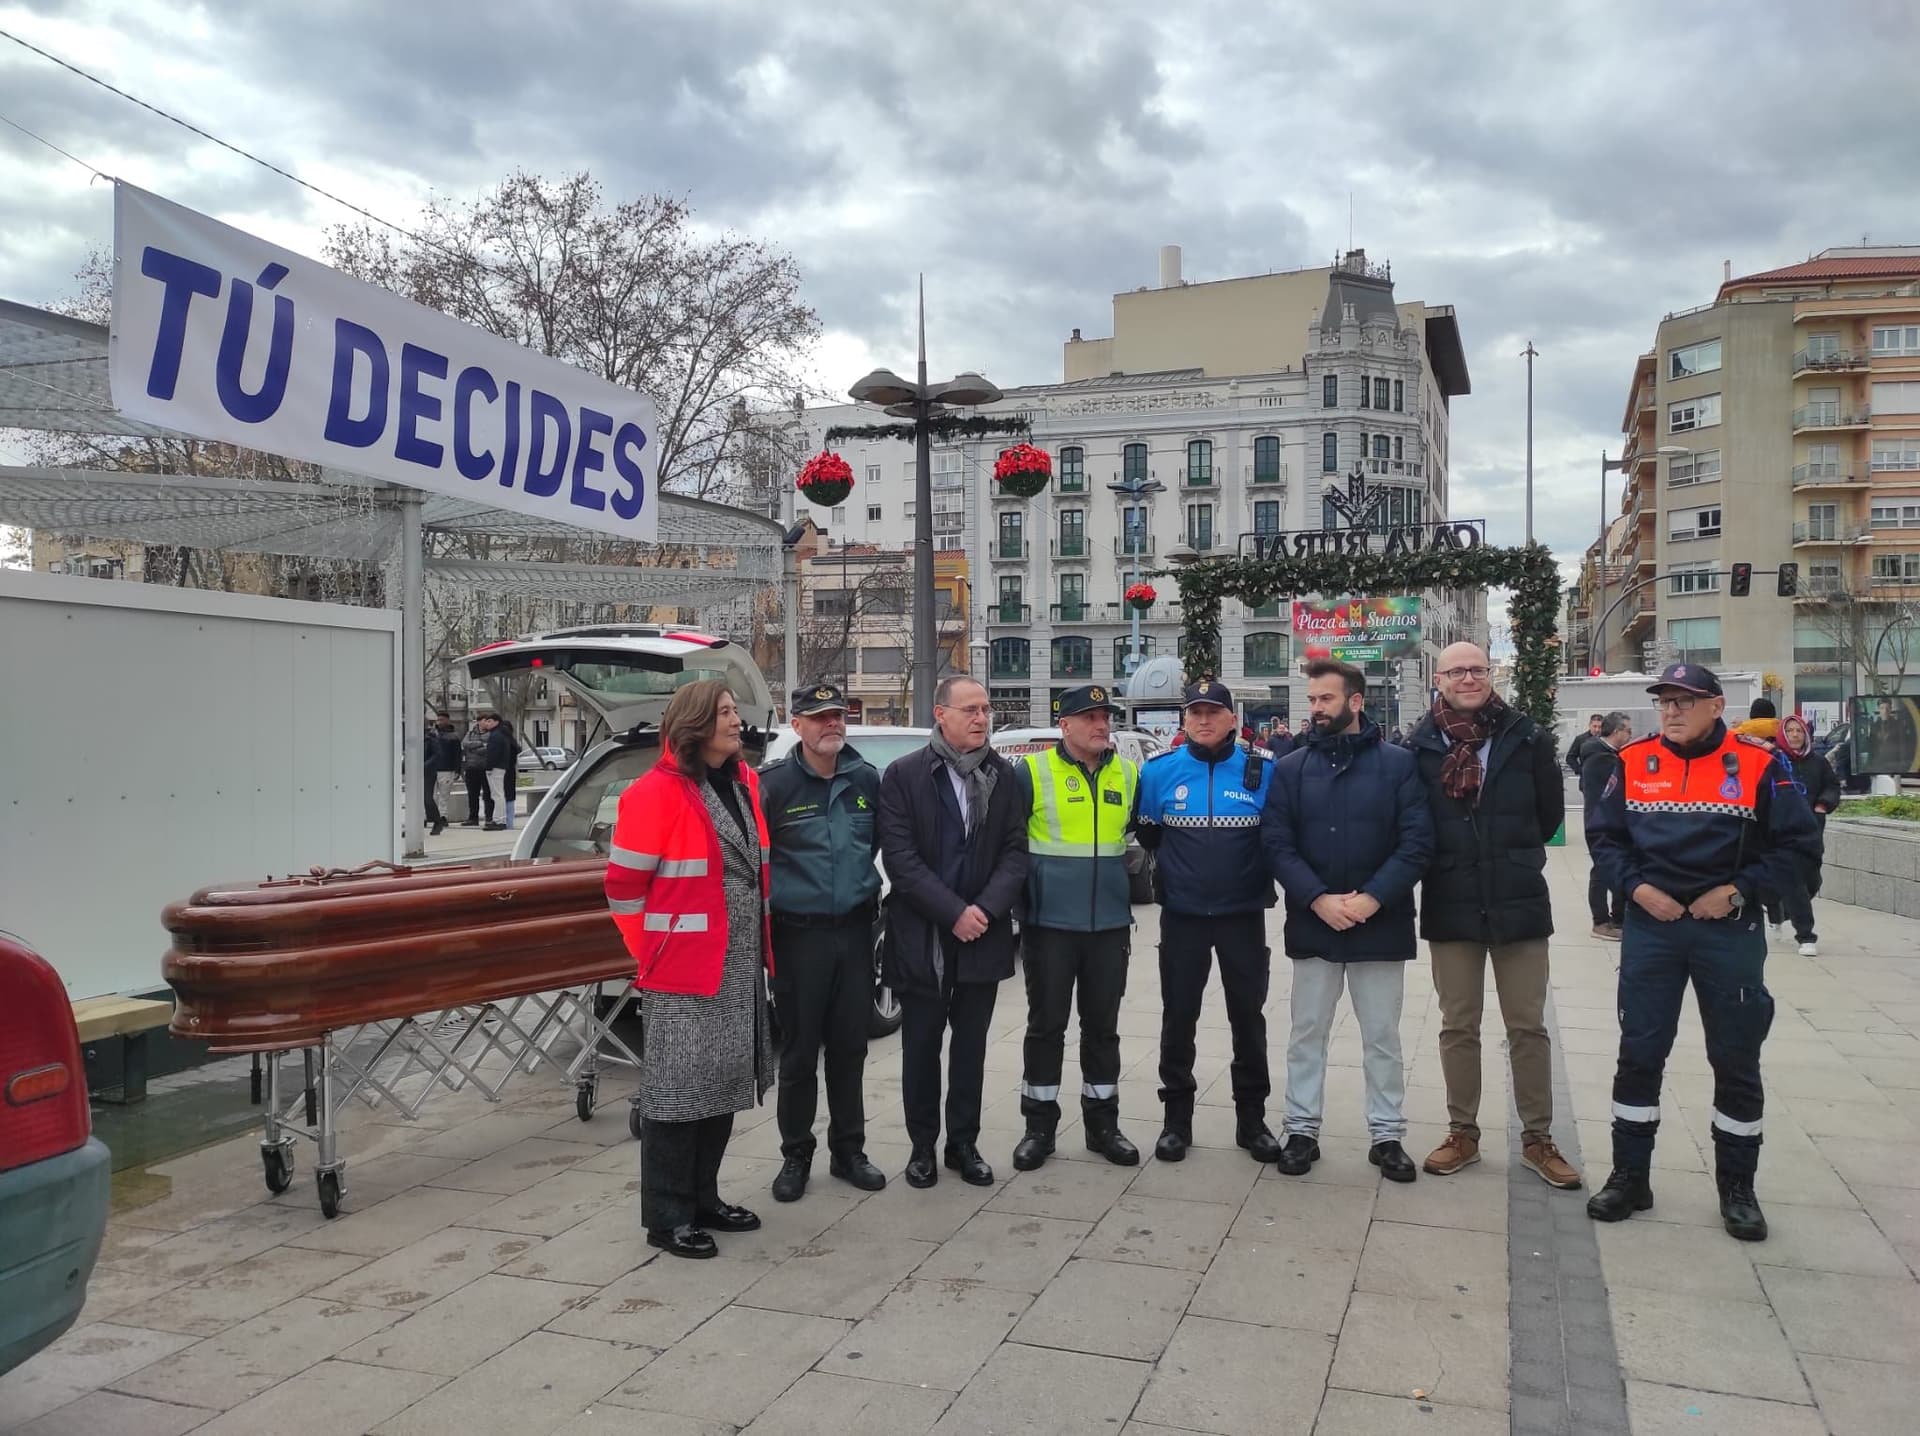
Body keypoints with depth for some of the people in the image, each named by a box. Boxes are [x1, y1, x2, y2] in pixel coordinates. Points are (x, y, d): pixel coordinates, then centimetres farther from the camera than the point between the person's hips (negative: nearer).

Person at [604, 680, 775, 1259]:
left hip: (742, 967, 8)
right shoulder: (656, 792, -14)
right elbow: (623, 885, -11)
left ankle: (703, 1199, 29)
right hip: (685, 970, -8)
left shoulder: (744, 782, 8)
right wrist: (656, 951, -5)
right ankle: (667, 1218, 12)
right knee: (677, 1091, 1)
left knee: (724, 1086, 15)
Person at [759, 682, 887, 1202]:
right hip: (798, 933, -3)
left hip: (855, 929, 4)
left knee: (850, 1047, 12)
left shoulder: (867, 778, 3)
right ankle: (796, 1155, 20)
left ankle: (848, 1149, 26)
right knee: (799, 1052, 6)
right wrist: (770, 908, -3)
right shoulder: (773, 783, -10)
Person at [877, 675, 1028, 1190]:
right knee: (921, 1046, 8)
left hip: (982, 934, 2)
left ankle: (964, 1143, 24)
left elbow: (1015, 851, 0)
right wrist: (953, 913, -17)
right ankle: (922, 1145, 22)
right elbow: (900, 857, -11)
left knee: (971, 1047, 11)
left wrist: (986, 909, -14)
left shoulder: (1003, 775, 4)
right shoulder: (903, 775, -5)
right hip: (921, 935, -2)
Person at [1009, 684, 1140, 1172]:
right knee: (1046, 1026, 6)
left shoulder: (1128, 775, 5)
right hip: (1049, 924, -3)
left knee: (1102, 1026, 12)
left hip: (1111, 925, 3)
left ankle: (1102, 1123, 23)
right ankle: (1039, 1126, 17)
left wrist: (1129, 873, 9)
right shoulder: (1031, 772, -6)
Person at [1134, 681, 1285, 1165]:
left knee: (1248, 1017, 10)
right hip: (1182, 915, 0)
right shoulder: (1159, 771, -4)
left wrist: (1260, 875, -7)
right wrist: (1178, 866, 5)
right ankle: (1176, 1118, 21)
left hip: (1244, 914, 0)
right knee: (1178, 1017, 8)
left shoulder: (1263, 772, -5)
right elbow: (1148, 833, 8)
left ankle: (1252, 1119, 23)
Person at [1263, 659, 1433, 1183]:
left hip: (1380, 925, -1)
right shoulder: (1291, 768, 3)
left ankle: (1387, 1135, 21)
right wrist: (1319, 899, -15)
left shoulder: (1398, 763, -1)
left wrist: (1372, 898, -16)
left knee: (1382, 1037, 9)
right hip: (1312, 924, 1)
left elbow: (1417, 840, -7)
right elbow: (1276, 843, -3)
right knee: (1307, 1035, 10)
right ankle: (1302, 1130, 21)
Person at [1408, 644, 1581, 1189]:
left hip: (1519, 906, 0)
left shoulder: (1527, 738, -3)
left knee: (1528, 1026, 9)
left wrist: (1516, 858, 10)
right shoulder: (1420, 746, -4)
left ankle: (1538, 1138, 21)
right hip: (1449, 909, 0)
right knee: (1458, 1027, 11)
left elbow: (1550, 813, 6)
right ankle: (1462, 1133, 24)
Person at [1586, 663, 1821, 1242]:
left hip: (1729, 930, -1)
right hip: (1651, 927, 2)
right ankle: (1629, 1177, 19)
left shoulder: (1758, 765, -6)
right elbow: (1602, 832, 7)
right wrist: (1636, 885, -8)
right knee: (1639, 1053, 6)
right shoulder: (1634, 762, 0)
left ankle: (1737, 1189, 24)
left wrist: (1738, 891, -12)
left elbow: (1800, 843, -3)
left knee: (1736, 1060, 9)